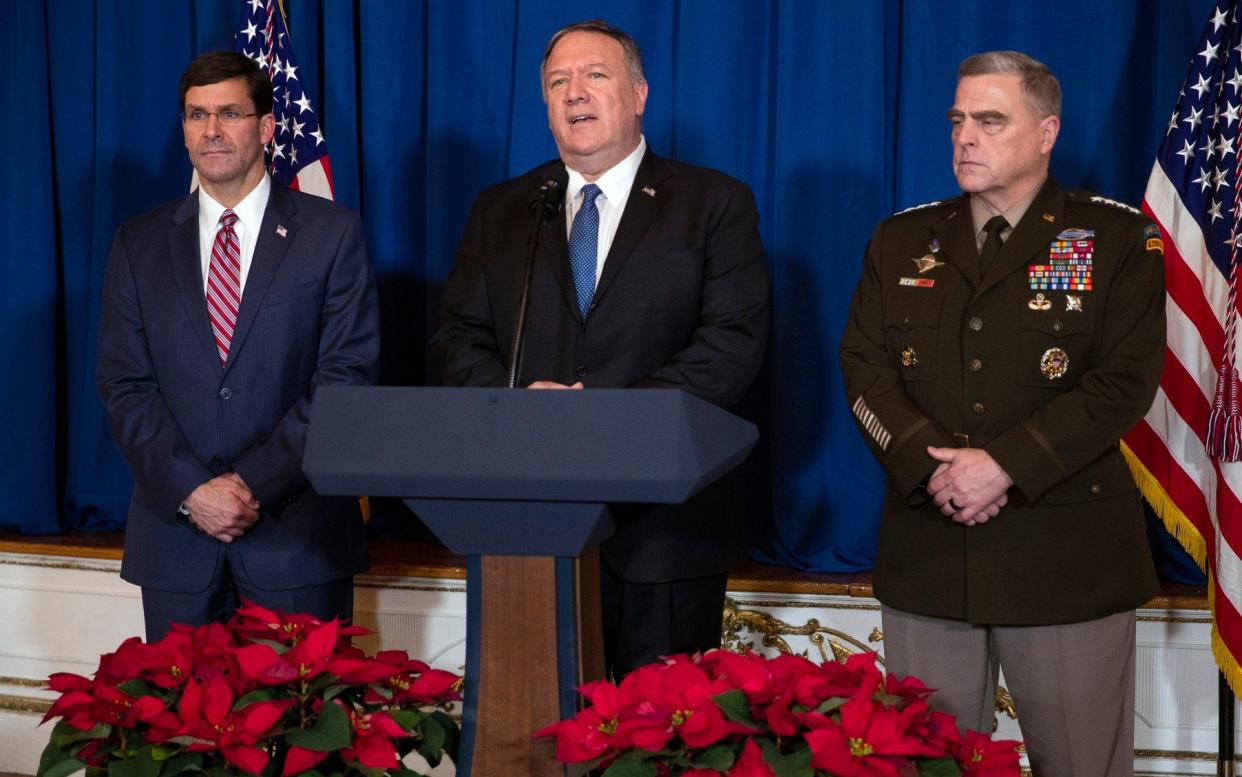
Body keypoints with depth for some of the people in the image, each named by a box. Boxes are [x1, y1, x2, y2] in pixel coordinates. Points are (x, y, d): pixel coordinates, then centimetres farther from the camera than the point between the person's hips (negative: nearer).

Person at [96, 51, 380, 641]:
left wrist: (255, 483, -13)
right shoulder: (138, 244, 9)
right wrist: (191, 491, -11)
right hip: (174, 532, 2)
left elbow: (346, 375, -5)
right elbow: (125, 386, 3)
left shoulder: (331, 232, 1)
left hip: (297, 532, -2)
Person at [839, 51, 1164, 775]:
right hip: (926, 548, 3)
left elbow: (1125, 380, -8)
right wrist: (932, 466, -14)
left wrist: (1004, 464, -17)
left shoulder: (1118, 238, 1)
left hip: (1068, 554, -3)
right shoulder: (901, 240, 12)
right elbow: (865, 368, 4)